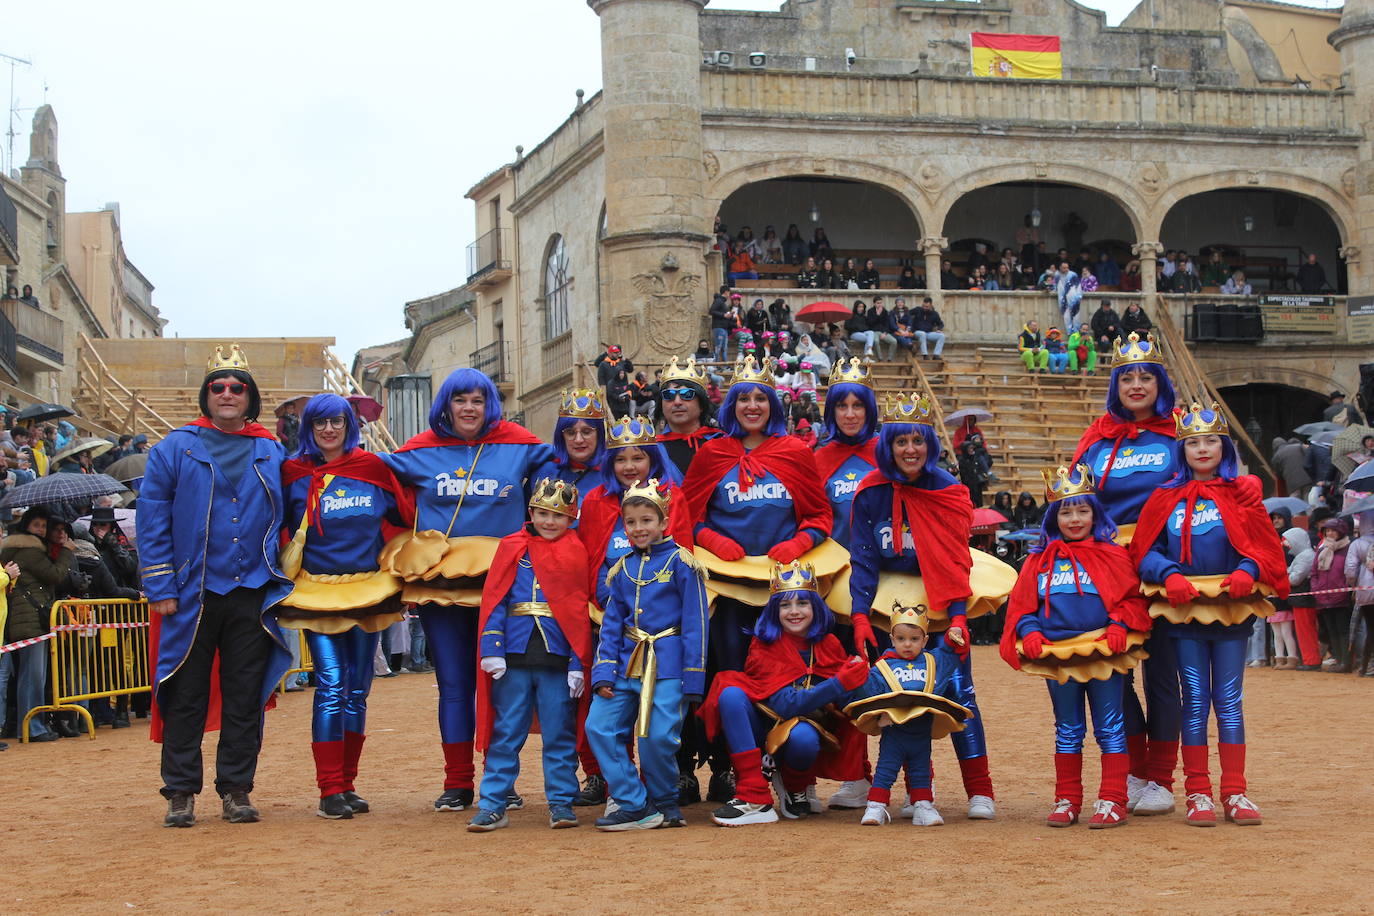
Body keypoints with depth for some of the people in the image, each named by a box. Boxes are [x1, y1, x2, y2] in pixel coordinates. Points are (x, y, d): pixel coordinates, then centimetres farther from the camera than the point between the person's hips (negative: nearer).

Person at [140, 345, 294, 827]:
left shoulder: (272, 454, 11)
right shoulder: (175, 449, 4)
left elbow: (287, 519, 15)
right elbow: (152, 521, 0)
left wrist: (282, 579, 5)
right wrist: (161, 588, -7)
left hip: (252, 595, 2)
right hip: (192, 595, -2)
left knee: (246, 696, 5)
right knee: (186, 697, 2)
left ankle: (236, 789, 13)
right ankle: (180, 791, 9)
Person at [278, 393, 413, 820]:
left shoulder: (373, 468, 5)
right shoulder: (294, 475, 2)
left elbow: (406, 516, 11)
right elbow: (277, 528, 7)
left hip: (368, 590, 3)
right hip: (316, 592, -3)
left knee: (358, 690, 7)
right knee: (331, 687, -12)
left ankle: (346, 784, 15)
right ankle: (329, 790, -10)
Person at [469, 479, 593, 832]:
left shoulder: (576, 552, 7)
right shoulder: (512, 548, 8)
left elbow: (581, 610, 2)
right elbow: (493, 600, 3)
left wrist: (578, 663, -5)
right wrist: (492, 648, -9)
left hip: (558, 658, 0)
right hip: (514, 657, 1)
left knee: (559, 735, 5)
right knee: (505, 734, 4)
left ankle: (561, 803, 13)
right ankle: (493, 805, 8)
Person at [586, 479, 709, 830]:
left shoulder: (680, 563, -2)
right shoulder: (622, 569, 14)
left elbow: (696, 623, -4)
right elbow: (611, 624, 14)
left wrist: (692, 680, -9)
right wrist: (603, 673, 2)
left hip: (668, 664, -6)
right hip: (627, 664, 6)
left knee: (658, 736, -14)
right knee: (598, 727, -7)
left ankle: (665, 805, 11)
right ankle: (636, 806, -1)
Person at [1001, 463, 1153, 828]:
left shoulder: (1113, 556, 2)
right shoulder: (1039, 562, 9)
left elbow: (1133, 598, -1)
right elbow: (1021, 605, 10)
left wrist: (1119, 626, -16)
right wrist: (1028, 633, -7)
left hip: (1104, 655, -3)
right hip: (1056, 657, 3)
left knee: (1110, 728, 1)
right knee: (1068, 730, 11)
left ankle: (1112, 801, 5)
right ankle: (1067, 801, 17)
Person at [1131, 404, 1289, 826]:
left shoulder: (1241, 493, 4)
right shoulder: (1165, 499, 5)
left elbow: (1264, 546, 1)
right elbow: (1146, 551, 3)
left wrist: (1247, 572, -18)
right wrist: (1170, 576, -14)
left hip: (1231, 608, 0)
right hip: (1184, 609, 0)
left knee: (1228, 700, 4)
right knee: (1195, 701, 2)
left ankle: (1234, 792, 9)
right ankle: (1197, 793, 7)